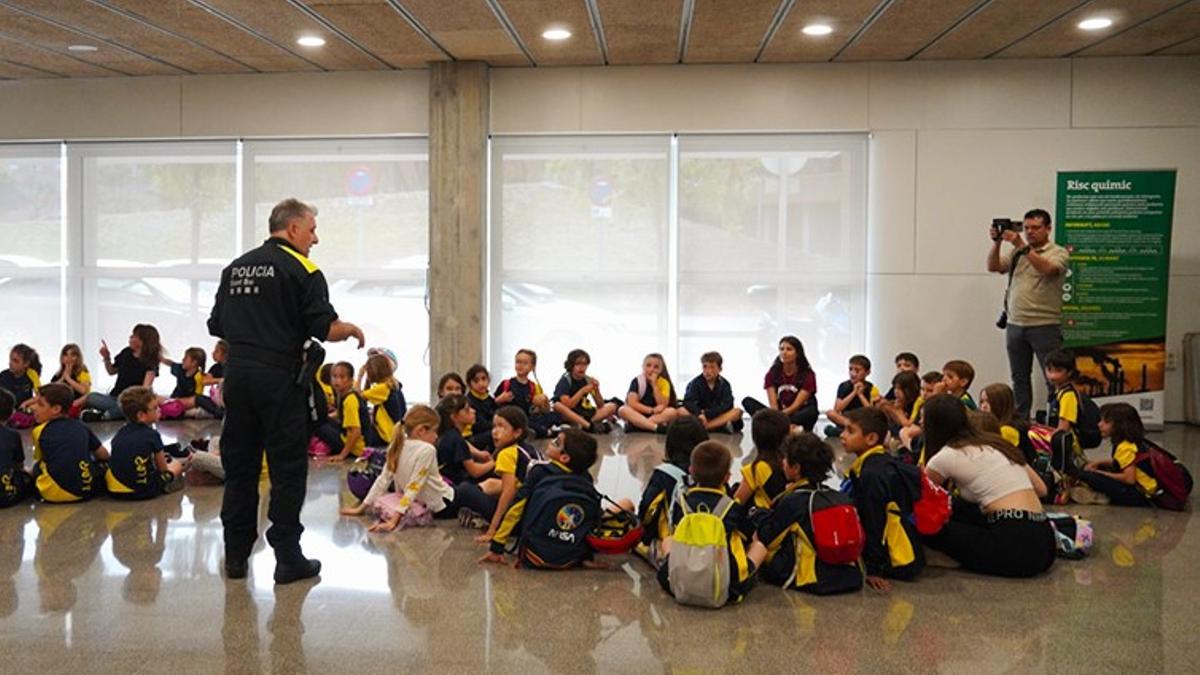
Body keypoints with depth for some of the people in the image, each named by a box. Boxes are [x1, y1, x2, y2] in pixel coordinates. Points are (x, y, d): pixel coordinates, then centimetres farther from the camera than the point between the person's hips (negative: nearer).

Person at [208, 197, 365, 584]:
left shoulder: (235, 268, 13)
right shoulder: (302, 270, -6)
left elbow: (216, 326, 17)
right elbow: (326, 329, -13)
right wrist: (353, 330, 6)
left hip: (237, 374, 6)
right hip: (280, 378, -6)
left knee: (239, 465, 13)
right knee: (288, 469, 2)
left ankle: (236, 555, 20)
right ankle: (288, 558, 7)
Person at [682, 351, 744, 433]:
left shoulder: (724, 384, 1)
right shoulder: (696, 383, -4)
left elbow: (728, 405, -13)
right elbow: (688, 402, -19)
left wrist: (707, 413, -25)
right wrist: (699, 414, -38)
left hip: (718, 417, 2)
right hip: (698, 417, -2)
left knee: (737, 411, -24)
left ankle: (703, 426, -33)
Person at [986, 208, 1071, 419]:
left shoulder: (1058, 253, -1)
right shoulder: (1016, 252, 13)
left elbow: (1047, 269, -20)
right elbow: (993, 266, 3)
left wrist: (1023, 246, -24)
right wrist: (997, 242, -10)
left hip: (1045, 325, -5)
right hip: (1015, 325, 5)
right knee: (1019, 378, 11)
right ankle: (1020, 420, 18)